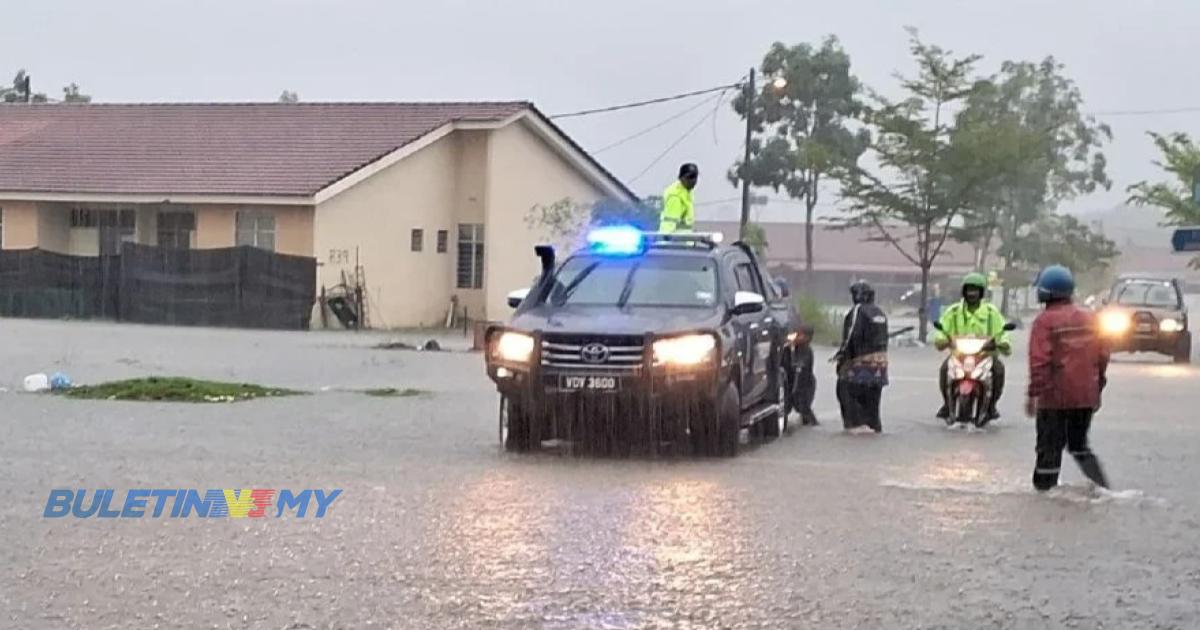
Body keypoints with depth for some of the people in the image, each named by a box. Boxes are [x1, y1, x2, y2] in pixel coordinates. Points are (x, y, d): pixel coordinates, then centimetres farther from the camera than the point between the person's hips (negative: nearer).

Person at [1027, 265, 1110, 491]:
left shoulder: (1045, 320, -11)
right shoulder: (1089, 318, 8)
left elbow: (1039, 361, -17)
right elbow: (1102, 356, 11)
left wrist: (1033, 393, -14)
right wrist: (1097, 389, 20)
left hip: (1055, 396, -6)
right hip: (1086, 396, 6)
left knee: (1050, 446, 4)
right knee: (1079, 443, 19)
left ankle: (1045, 489, 8)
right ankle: (1101, 486, 9)